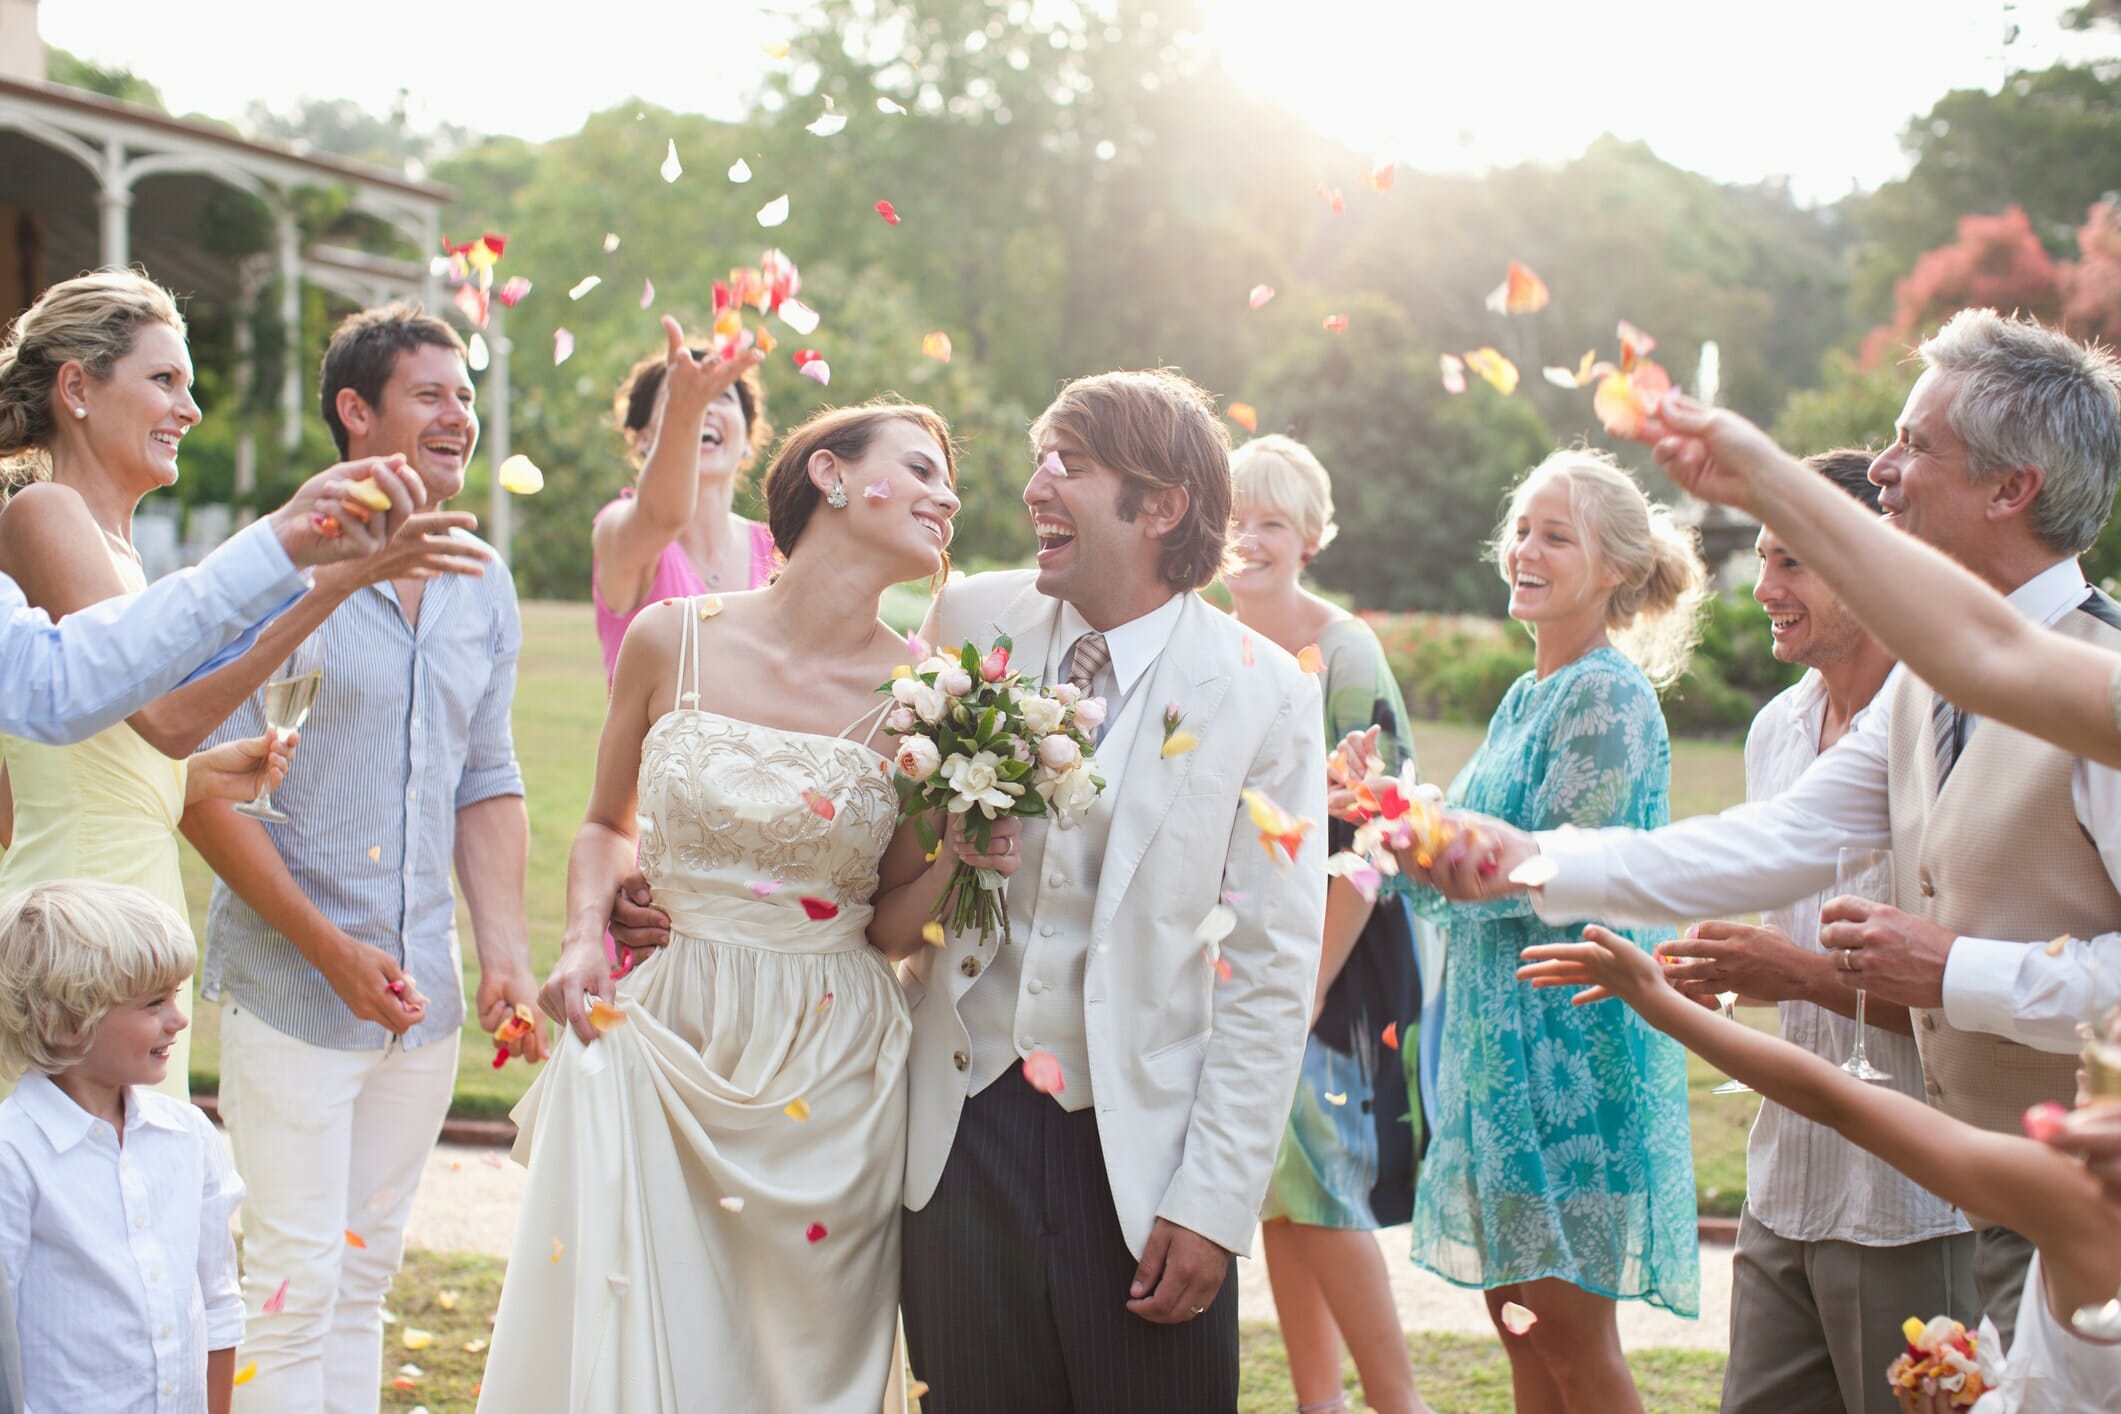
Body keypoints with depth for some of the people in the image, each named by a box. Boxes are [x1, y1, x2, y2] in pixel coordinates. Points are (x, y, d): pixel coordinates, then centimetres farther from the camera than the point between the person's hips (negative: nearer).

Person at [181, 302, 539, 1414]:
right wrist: (331, 947, -15)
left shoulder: (484, 589, 10)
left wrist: (507, 950, 3)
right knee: (293, 1284, -5)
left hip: (425, 995, 6)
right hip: (289, 989, -5)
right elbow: (205, 787, -11)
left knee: (364, 1280, 12)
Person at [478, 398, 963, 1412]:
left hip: (830, 1067, 0)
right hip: (660, 1038, 0)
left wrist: (954, 866, -14)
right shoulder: (671, 641, -1)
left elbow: (893, 922, 5)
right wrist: (585, 938, -3)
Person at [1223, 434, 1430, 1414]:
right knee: (1279, 1185, 9)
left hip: (1334, 944, -6)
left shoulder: (1345, 651, -13)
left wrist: (1307, 987, -17)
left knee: (1319, 1174, -7)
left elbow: (1367, 842, -15)